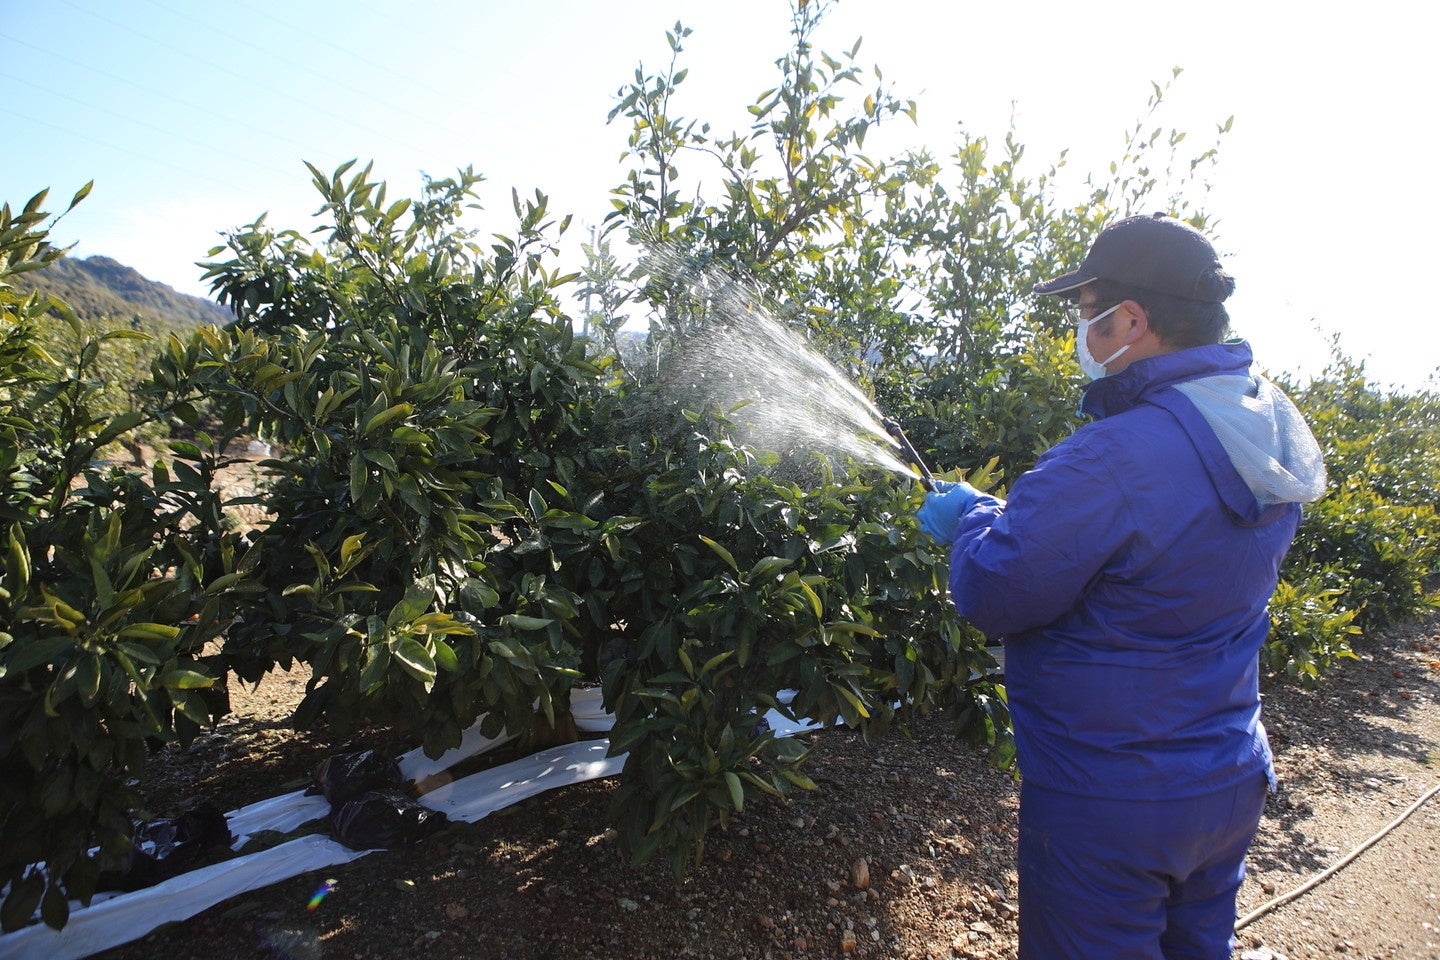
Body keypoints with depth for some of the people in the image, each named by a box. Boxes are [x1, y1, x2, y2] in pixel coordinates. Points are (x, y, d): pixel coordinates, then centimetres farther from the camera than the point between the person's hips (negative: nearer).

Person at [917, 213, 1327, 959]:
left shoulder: (1111, 462, -32)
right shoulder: (1270, 430, -2)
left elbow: (991, 597, -24)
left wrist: (974, 519, -5)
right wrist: (997, 514, 6)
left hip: (1112, 810, -8)